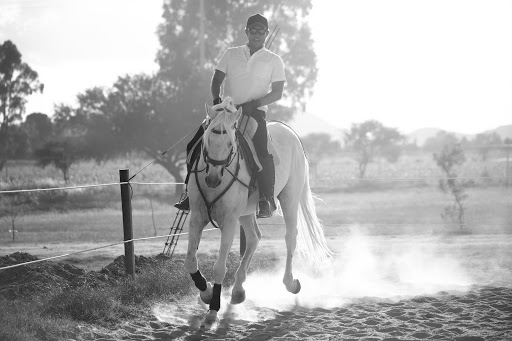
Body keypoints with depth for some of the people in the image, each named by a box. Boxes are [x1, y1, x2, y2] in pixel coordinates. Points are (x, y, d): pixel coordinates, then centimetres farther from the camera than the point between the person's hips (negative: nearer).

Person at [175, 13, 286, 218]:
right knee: (195, 143, -10)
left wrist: (252, 104, -15)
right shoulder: (231, 54, 15)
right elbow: (216, 80, 10)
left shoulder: (274, 61, 8)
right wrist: (216, 100, -11)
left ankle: (267, 200, -20)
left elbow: (277, 93, 0)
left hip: (255, 112, -4)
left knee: (262, 151, -29)